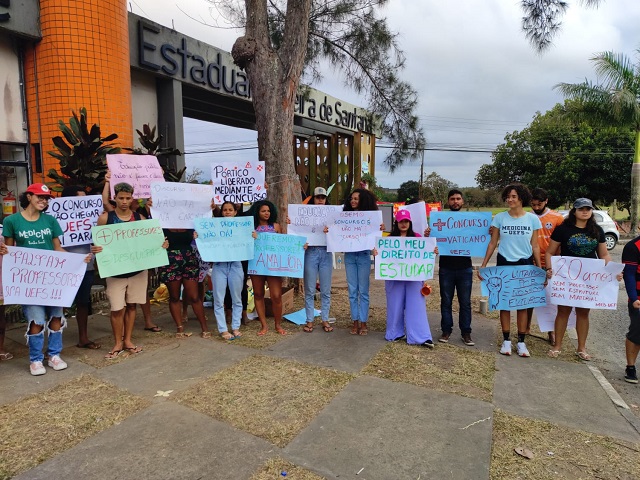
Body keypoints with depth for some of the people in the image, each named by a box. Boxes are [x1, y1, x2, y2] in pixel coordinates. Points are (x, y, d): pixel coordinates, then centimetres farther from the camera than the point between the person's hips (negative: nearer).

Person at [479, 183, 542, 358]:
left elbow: (535, 246, 5)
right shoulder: (499, 218, -1)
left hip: (525, 265, 0)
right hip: (504, 264, 0)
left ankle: (521, 342, 16)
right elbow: (492, 243, 2)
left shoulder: (532, 219, 0)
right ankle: (506, 340, 15)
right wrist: (483, 265, -3)